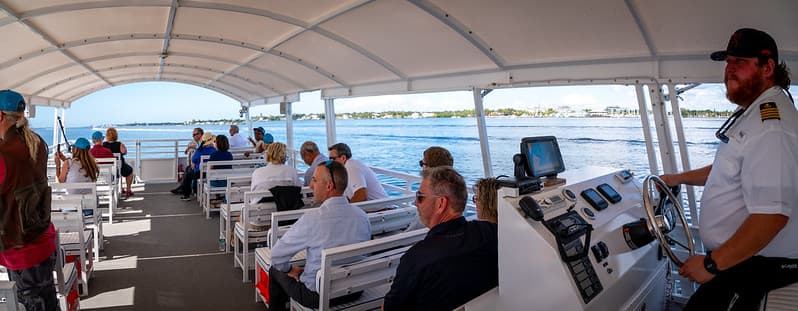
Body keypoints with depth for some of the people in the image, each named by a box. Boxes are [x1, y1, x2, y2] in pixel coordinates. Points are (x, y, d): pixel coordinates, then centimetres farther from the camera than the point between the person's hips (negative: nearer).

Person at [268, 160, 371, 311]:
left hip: (319, 297, -5)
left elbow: (277, 254, -14)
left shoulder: (312, 219, -25)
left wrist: (289, 270, 6)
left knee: (275, 270, 19)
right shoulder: (362, 216, -10)